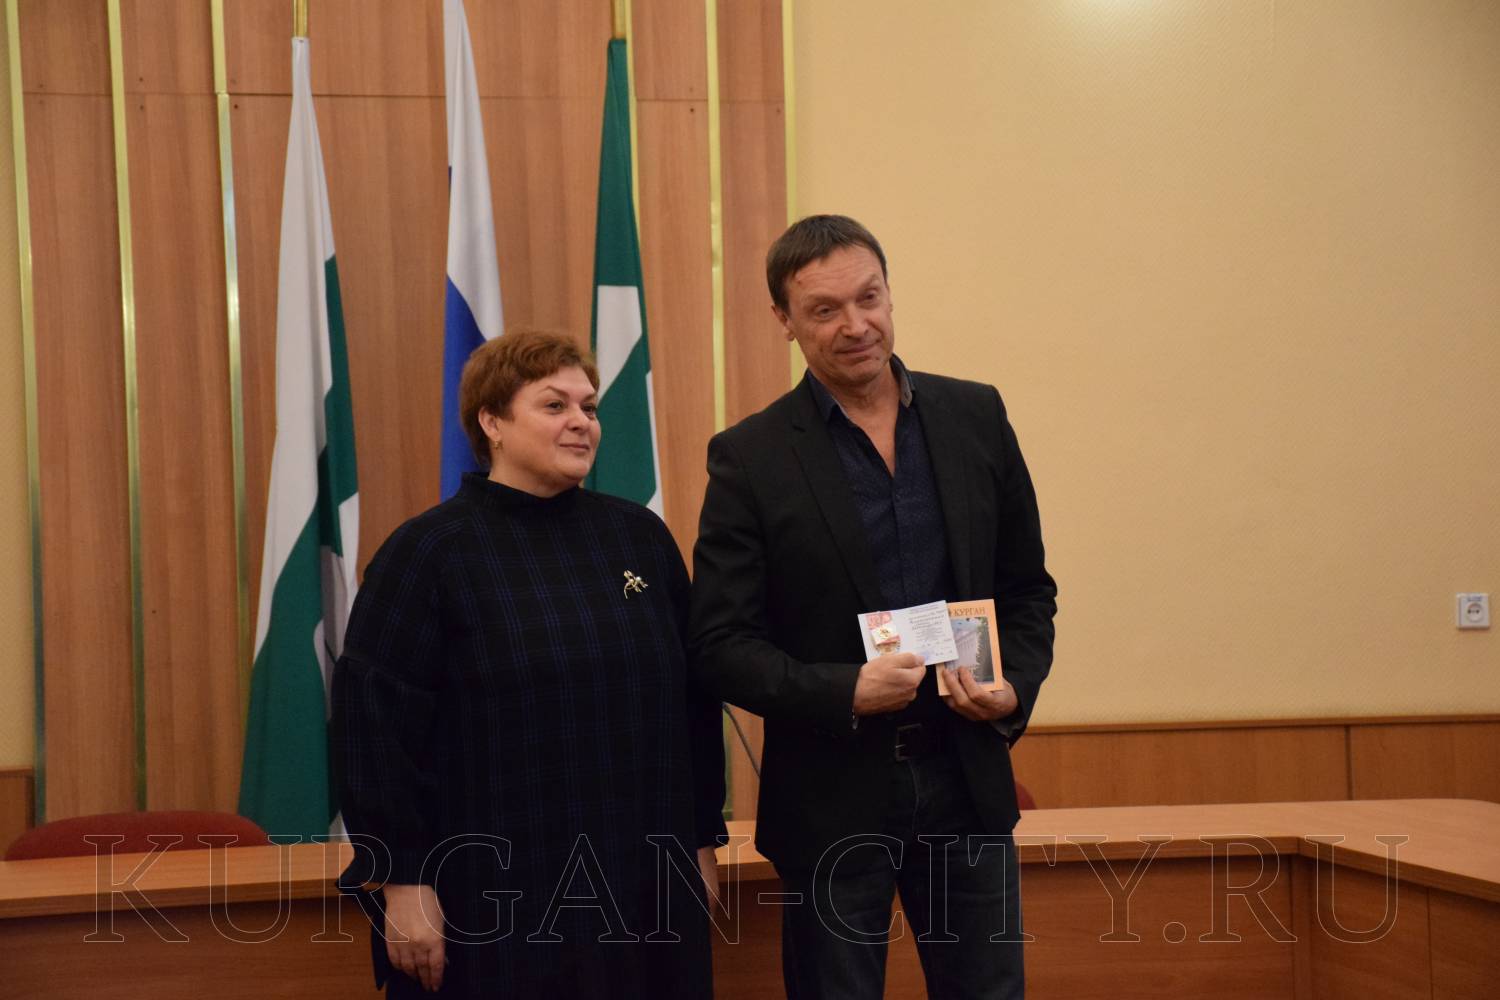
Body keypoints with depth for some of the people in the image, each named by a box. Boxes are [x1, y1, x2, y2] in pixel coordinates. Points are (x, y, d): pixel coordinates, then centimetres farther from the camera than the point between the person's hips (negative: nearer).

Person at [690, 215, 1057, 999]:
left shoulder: (975, 417, 4)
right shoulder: (750, 458, -6)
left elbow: (1028, 586, 11)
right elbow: (719, 645, -8)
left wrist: (1016, 686, -7)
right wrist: (842, 692, -21)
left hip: (966, 778, 3)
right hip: (834, 794, -3)